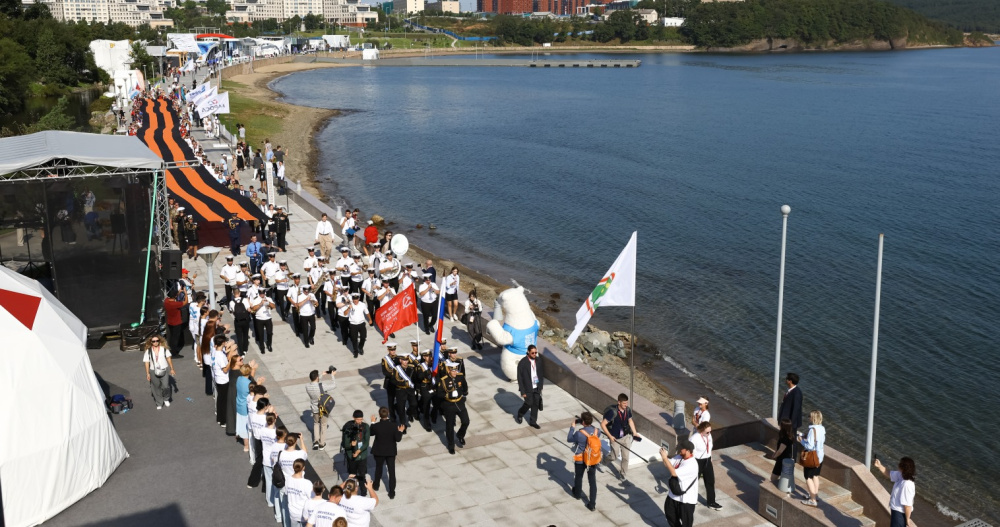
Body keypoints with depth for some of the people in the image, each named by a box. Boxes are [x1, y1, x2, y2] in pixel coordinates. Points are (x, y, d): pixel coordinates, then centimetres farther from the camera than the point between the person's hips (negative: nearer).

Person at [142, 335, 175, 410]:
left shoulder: (164, 349, -1)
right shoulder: (148, 351, -3)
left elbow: (169, 359, 6)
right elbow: (146, 362, -1)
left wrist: (171, 369, 7)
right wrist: (147, 373, -3)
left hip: (164, 371, 0)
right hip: (154, 372, 0)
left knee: (166, 386, -8)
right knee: (156, 388, 6)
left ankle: (166, 399, 21)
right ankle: (159, 404, 21)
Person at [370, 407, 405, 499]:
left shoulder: (376, 426, -20)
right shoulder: (393, 426, -20)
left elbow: (371, 433, 1)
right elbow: (398, 439, -14)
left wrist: (372, 423, 10)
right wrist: (400, 431, 2)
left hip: (379, 452, 1)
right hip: (391, 452, -1)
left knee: (378, 468, 25)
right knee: (392, 472, 8)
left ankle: (376, 485, 47)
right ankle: (392, 493, 10)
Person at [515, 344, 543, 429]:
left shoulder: (538, 361, 0)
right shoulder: (522, 363, -16)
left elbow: (541, 374, 11)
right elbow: (520, 378, -13)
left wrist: (540, 386, 9)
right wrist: (523, 392, -13)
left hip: (536, 387, 5)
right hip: (527, 388, -5)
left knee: (536, 404, 7)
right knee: (529, 403, -3)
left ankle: (533, 421, 22)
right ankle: (520, 414, 27)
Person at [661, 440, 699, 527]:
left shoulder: (692, 464, -30)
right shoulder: (679, 457, -3)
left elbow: (674, 473, -32)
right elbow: (667, 464, 7)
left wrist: (665, 457, -28)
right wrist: (664, 455, -14)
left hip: (686, 498, -8)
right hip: (674, 494, 8)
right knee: (669, 513, 25)